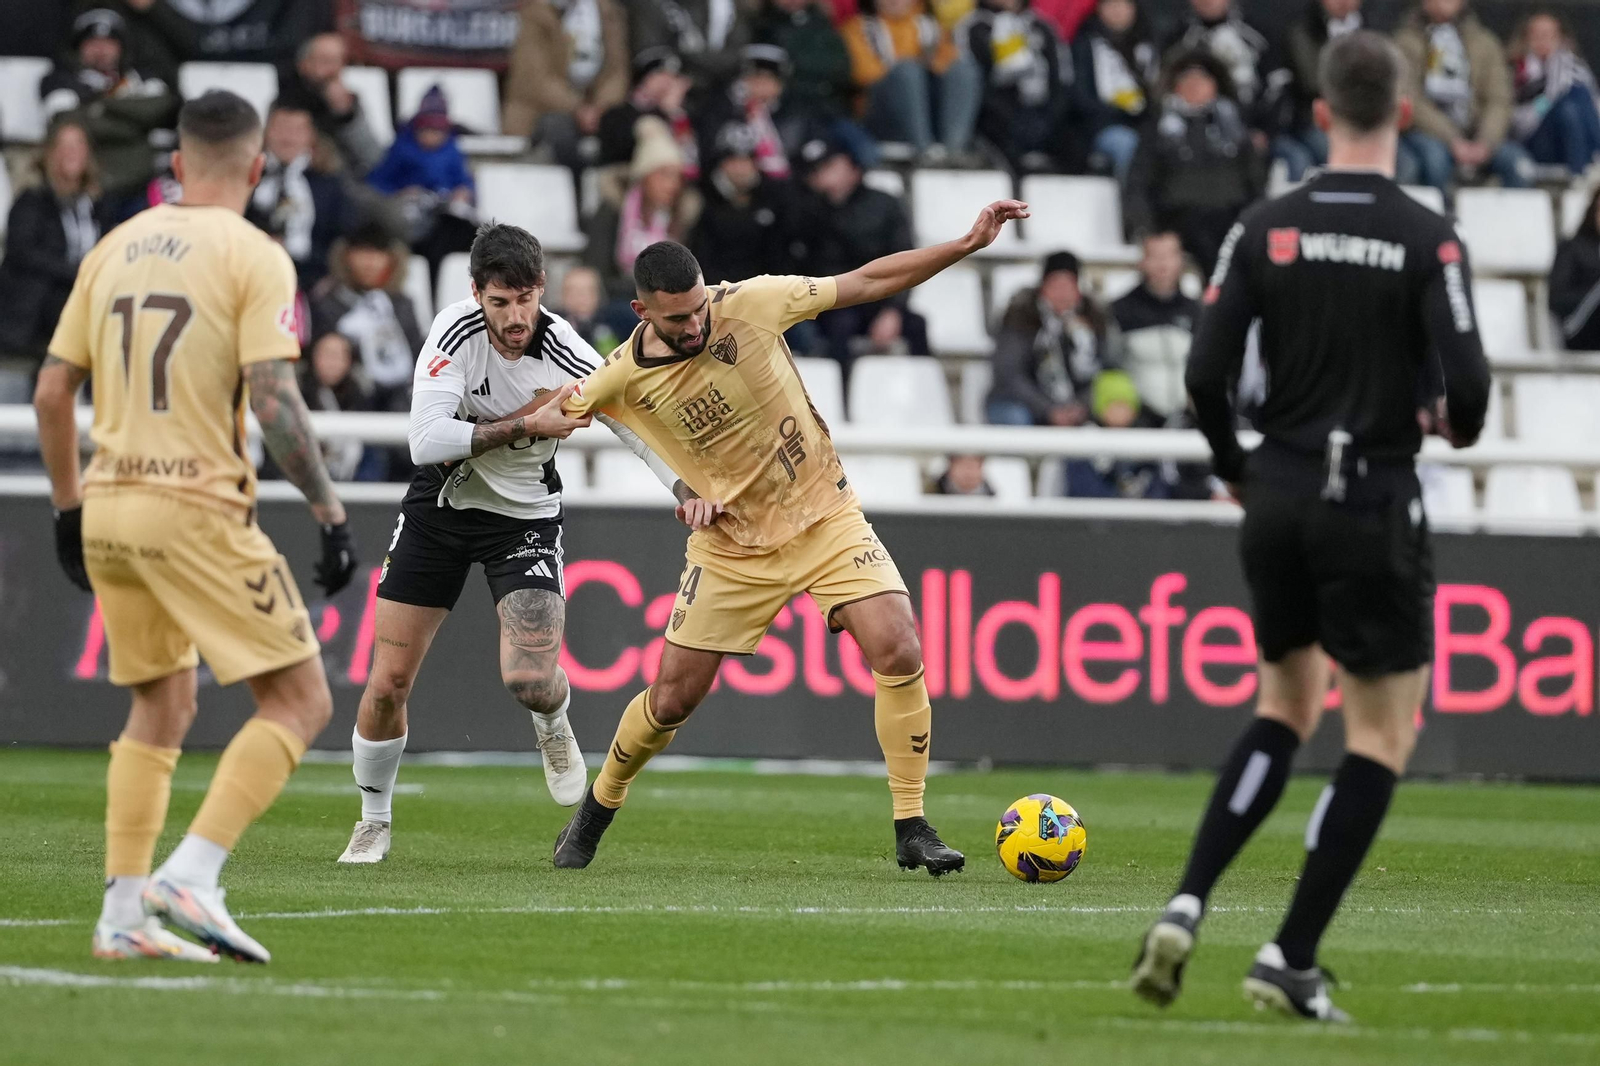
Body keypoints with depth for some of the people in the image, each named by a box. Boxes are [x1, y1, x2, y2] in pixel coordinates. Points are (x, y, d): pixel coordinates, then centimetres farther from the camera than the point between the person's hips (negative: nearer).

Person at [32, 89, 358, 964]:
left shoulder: (115, 248, 12)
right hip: (196, 509, -7)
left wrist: (68, 507, 24)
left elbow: (52, 392, 13)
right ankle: (191, 875, -16)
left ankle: (123, 910, 14)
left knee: (161, 706, 20)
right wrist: (329, 511, -10)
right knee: (299, 699, -1)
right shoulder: (253, 256, -6)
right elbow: (274, 404, -16)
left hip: (108, 509, 7)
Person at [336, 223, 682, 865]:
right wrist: (524, 425, -35)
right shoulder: (456, 331, -23)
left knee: (531, 681, -21)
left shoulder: (566, 355, -22)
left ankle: (553, 727, 19)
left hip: (525, 516, -1)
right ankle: (374, 819, 24)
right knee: (387, 684, -2)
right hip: (440, 505, 1)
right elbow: (426, 442, -32)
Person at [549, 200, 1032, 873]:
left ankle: (911, 830, -9)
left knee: (899, 652, -19)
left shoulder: (750, 305, -16)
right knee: (672, 698, 2)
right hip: (731, 545, 0)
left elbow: (867, 283, -10)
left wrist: (968, 244, -15)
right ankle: (596, 810, 31)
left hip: (826, 517, 0)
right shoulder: (623, 379, -14)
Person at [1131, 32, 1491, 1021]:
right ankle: (1294, 959, 1)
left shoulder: (1266, 228, -1)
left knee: (1287, 709, 21)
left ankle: (1187, 908, 5)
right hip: (1376, 507, -5)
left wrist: (1236, 466, 14)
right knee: (1383, 738, 7)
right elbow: (1465, 384, -16)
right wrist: (1454, 422, 8)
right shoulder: (1427, 238, -11)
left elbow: (1207, 371, -3)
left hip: (1280, 497, 5)